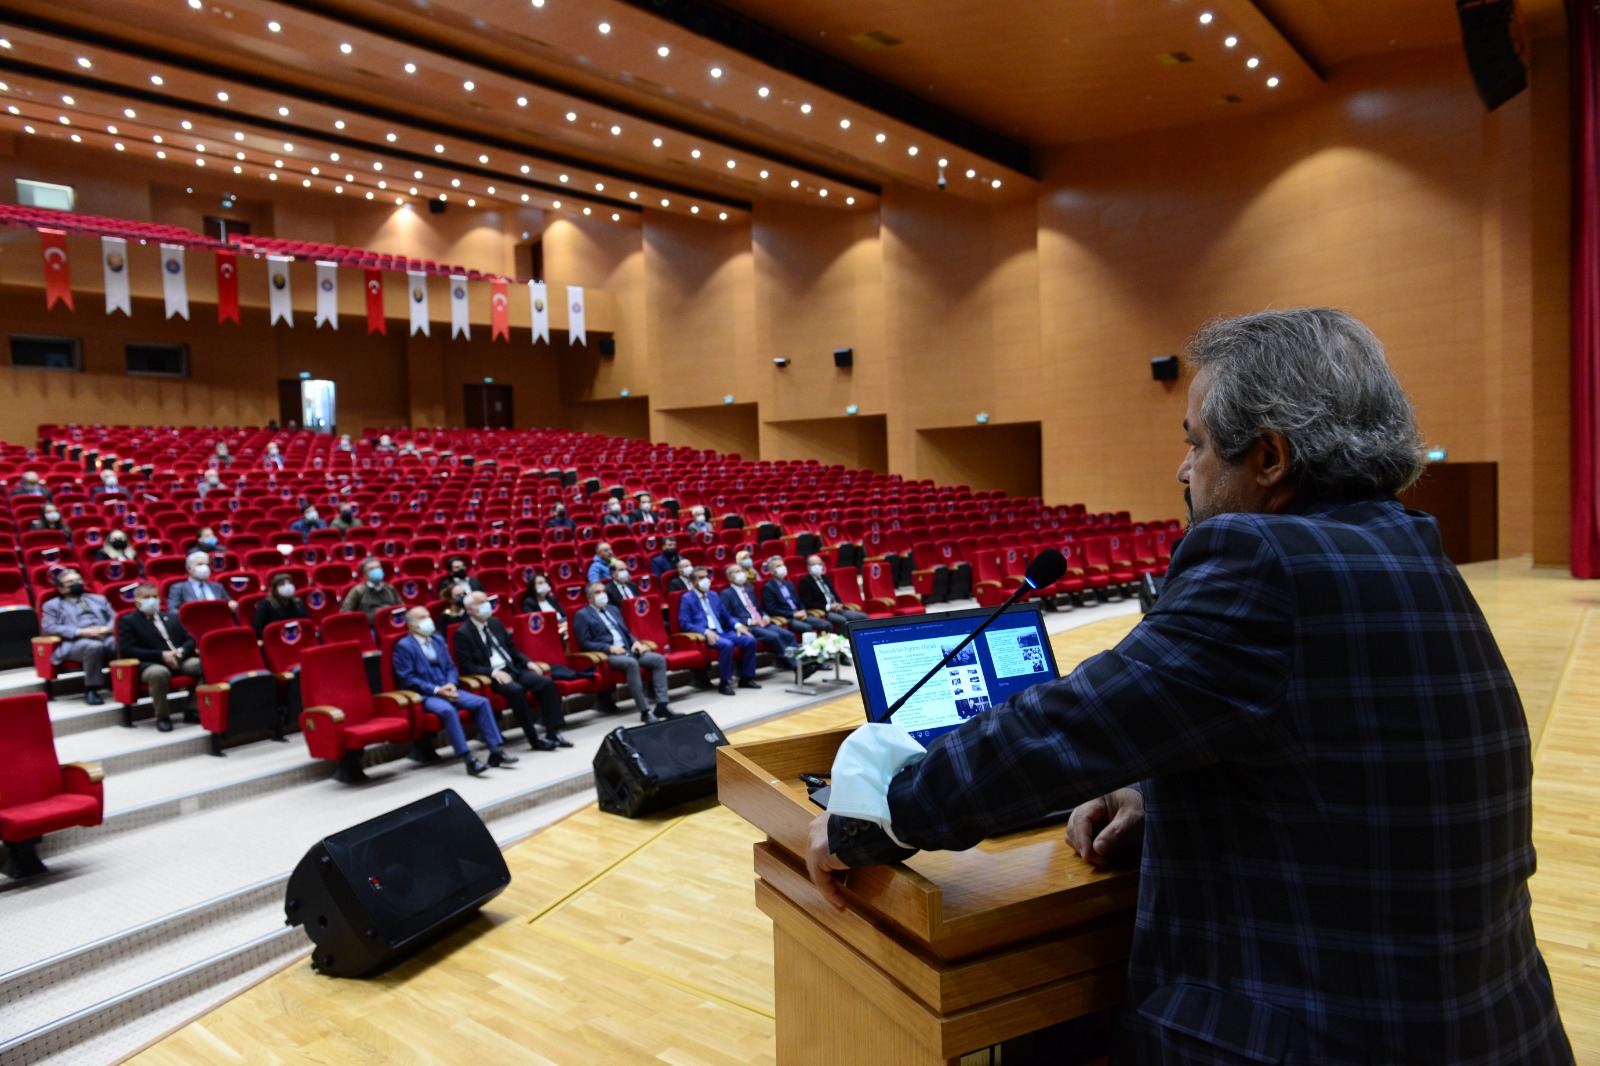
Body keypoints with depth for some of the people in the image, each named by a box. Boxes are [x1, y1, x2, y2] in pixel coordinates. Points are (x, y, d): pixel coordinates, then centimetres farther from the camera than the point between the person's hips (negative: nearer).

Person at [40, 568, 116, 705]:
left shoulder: (99, 599, 32)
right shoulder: (52, 605, 20)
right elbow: (49, 628, 2)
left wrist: (107, 628, -4)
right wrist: (80, 632, -13)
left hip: (105, 637, 3)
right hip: (76, 642, -3)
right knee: (94, 646, -41)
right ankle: (91, 690, -29)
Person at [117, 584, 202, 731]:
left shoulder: (172, 617, 27)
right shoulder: (127, 621, 11)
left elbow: (190, 640, 21)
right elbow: (127, 650, -3)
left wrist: (182, 650, -4)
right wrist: (161, 655, -14)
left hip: (182, 660, 5)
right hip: (151, 664, -4)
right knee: (159, 673, -41)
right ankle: (162, 717, -20)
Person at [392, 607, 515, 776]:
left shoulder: (438, 639, 18)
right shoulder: (403, 646, -3)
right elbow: (407, 679, -11)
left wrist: (451, 684, -5)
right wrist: (436, 690, -18)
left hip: (446, 689, 7)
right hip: (424, 695, -7)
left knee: (482, 702, -14)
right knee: (448, 710, -36)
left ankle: (495, 751, -11)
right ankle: (469, 760, -34)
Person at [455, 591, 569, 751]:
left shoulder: (495, 623, 16)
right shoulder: (463, 633, -3)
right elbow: (466, 666, -9)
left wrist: (528, 662, 4)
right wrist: (493, 672, -22)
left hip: (513, 669, 6)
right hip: (490, 677, -6)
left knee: (546, 682, -18)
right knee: (516, 690, -35)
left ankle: (553, 732, -18)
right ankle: (534, 739, -26)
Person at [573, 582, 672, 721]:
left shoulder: (613, 609, 23)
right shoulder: (582, 615, 2)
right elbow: (585, 643, -7)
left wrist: (636, 642, 2)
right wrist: (609, 648, -18)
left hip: (627, 650, 7)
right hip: (607, 655, -7)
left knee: (659, 659, -14)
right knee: (631, 663, -37)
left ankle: (661, 705, -18)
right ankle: (645, 711, -33)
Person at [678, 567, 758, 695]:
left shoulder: (714, 596, 21)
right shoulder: (687, 599, 1)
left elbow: (726, 616, 22)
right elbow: (684, 624, -10)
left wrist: (737, 625, 0)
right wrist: (706, 632, -22)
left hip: (723, 631, 7)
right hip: (704, 635, -7)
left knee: (750, 640, -13)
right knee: (727, 645, -35)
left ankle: (746, 678, 0)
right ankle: (724, 683, -20)